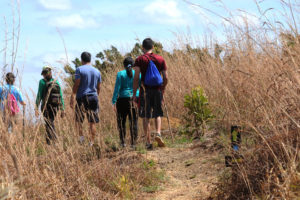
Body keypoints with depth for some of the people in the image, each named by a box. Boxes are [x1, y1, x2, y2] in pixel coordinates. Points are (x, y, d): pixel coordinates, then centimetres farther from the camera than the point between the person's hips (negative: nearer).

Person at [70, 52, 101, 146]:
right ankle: (91, 143, 1)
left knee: (78, 119, 6)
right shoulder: (97, 71, 12)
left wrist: (72, 97, -9)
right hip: (93, 97, 4)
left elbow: (76, 84, -10)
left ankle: (81, 137, -13)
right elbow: (98, 87, 13)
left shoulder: (79, 69, -3)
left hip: (82, 97, -3)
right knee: (92, 122, 3)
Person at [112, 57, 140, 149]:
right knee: (133, 122, 6)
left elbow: (117, 88, -8)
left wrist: (114, 102, -8)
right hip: (135, 99, 2)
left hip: (123, 99, -2)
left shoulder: (120, 74, -1)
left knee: (121, 121, 10)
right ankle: (133, 143, 1)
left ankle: (123, 141, 4)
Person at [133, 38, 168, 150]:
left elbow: (136, 78, -9)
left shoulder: (140, 60, -2)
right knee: (158, 114, 16)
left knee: (146, 117, 4)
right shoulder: (160, 59, 6)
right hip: (158, 90, 2)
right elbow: (166, 78, 4)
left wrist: (134, 94, -4)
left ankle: (148, 142, 2)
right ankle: (158, 133, -7)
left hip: (145, 91, -2)